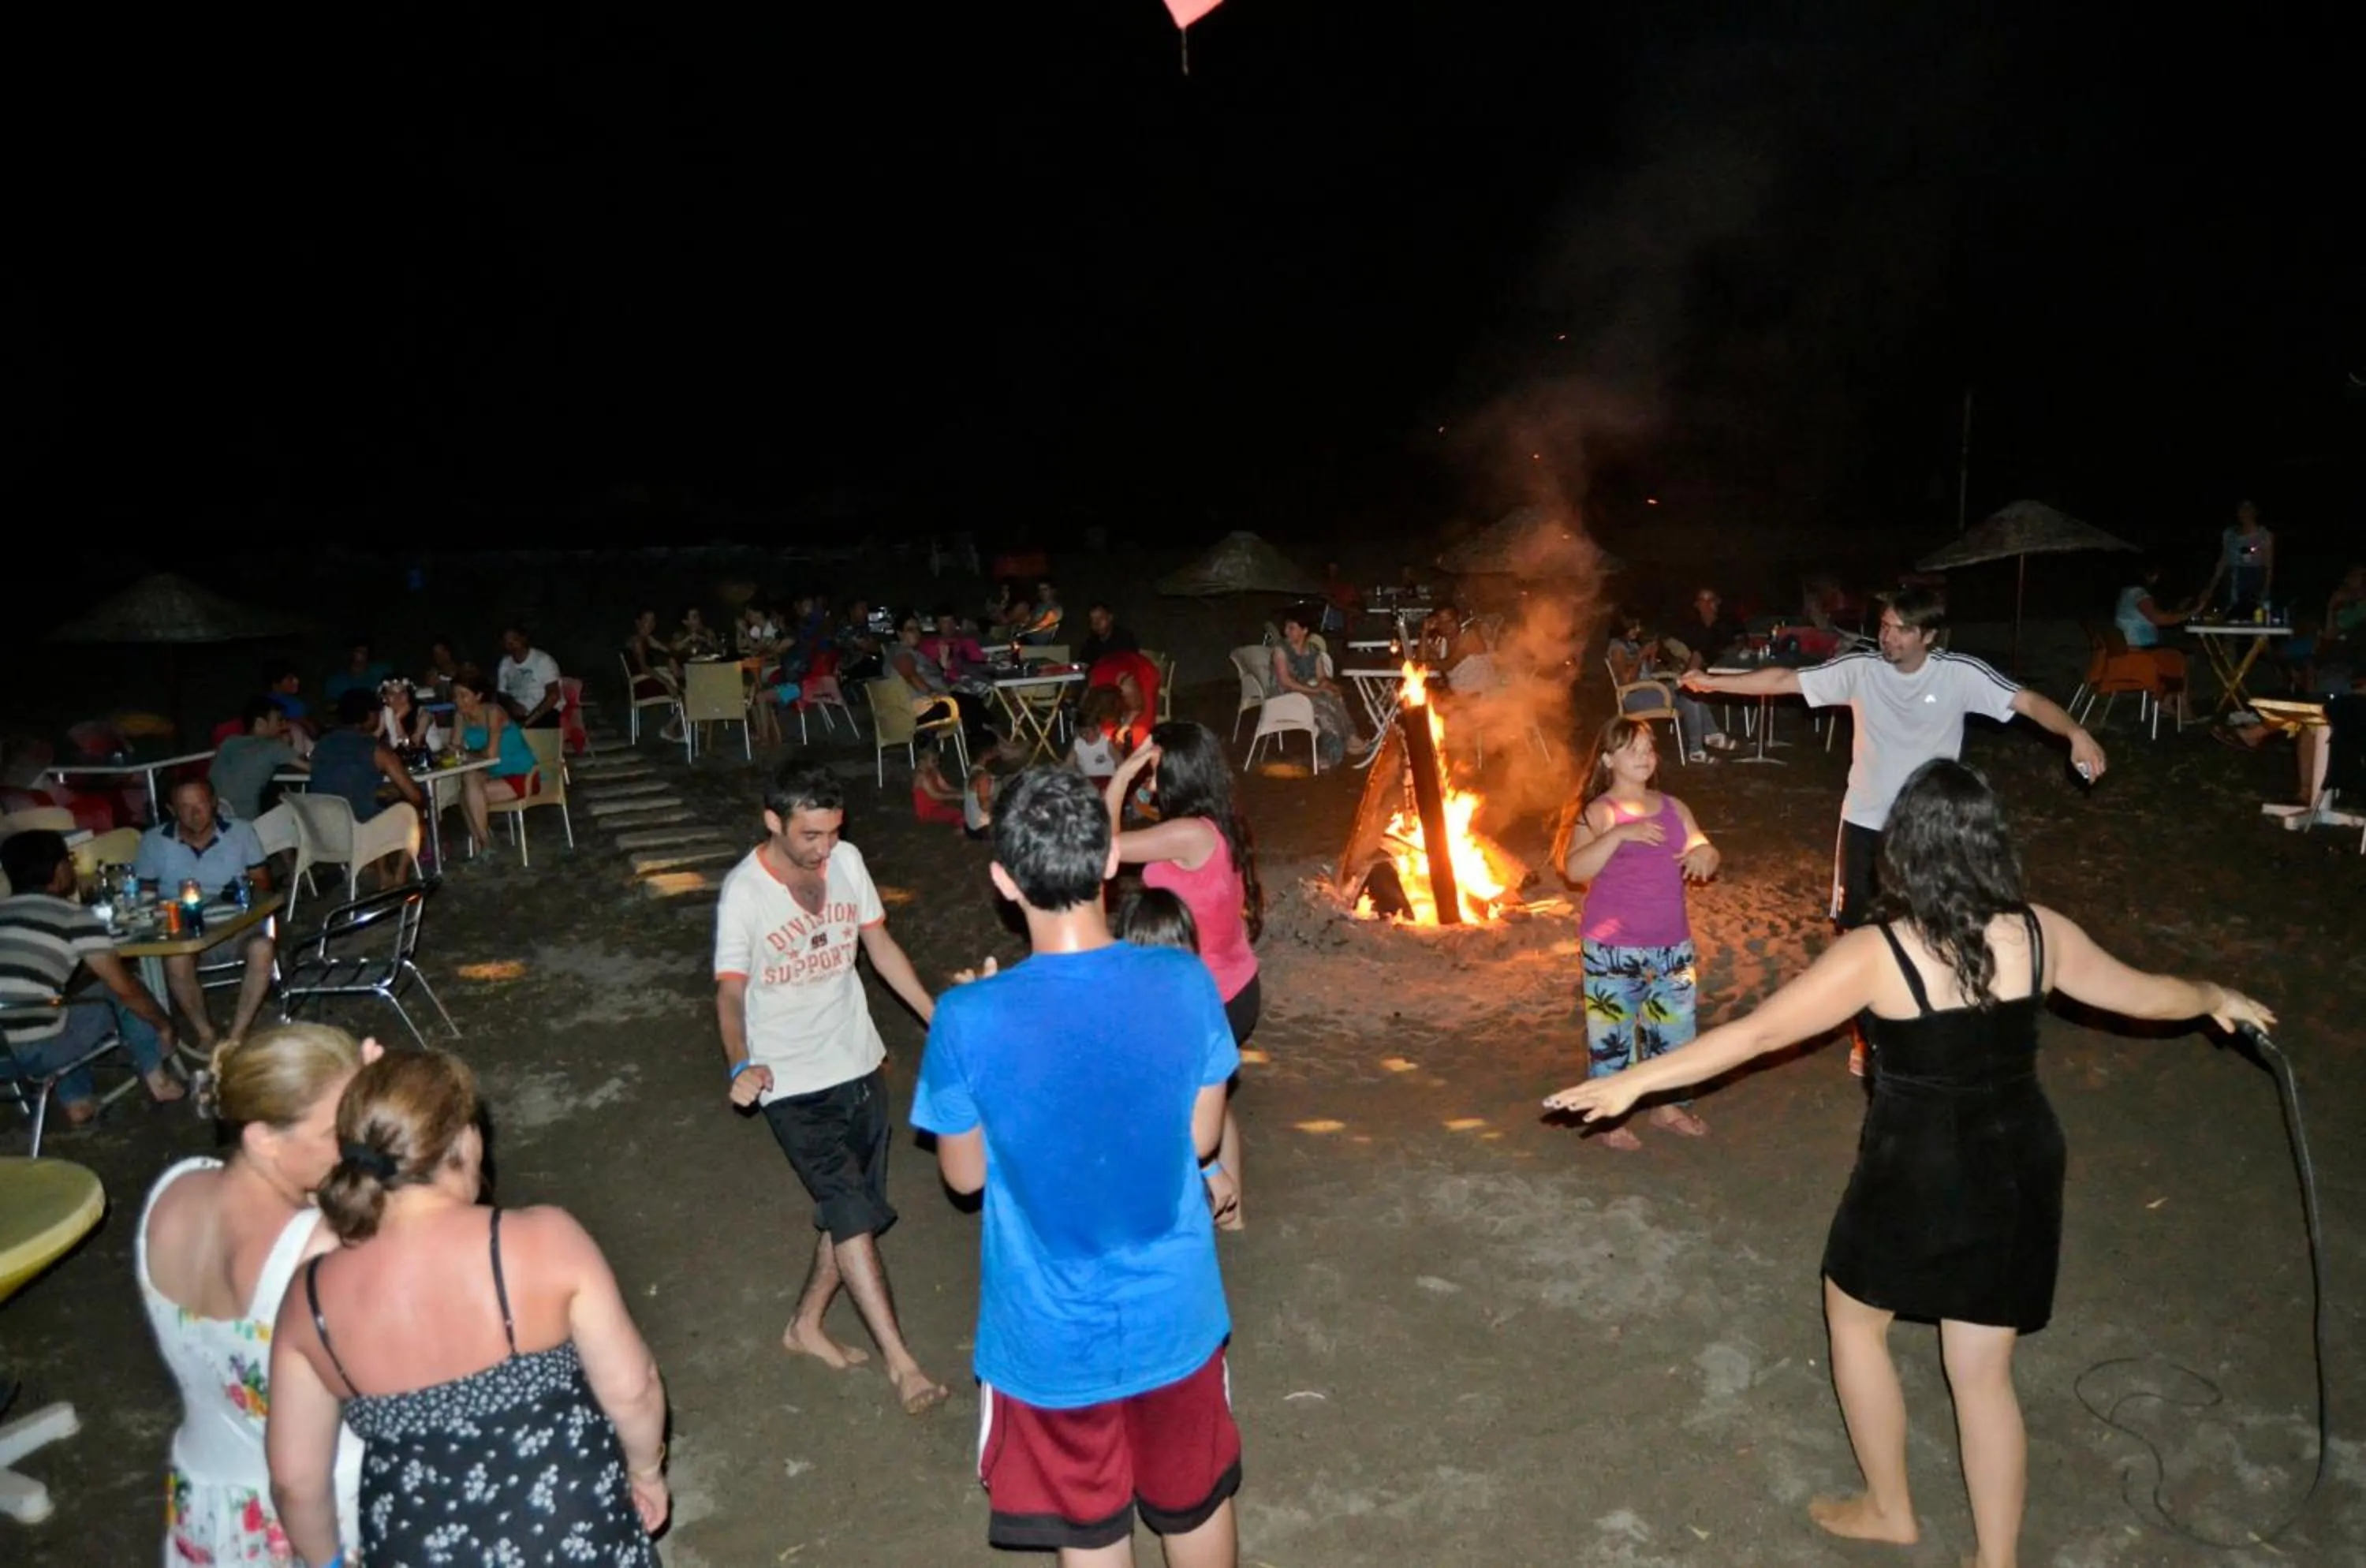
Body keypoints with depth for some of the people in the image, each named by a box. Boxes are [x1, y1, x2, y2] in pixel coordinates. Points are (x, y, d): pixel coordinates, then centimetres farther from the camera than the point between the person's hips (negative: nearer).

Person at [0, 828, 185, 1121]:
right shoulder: (75, 917, -3)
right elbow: (124, 987, -6)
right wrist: (164, 1023, 9)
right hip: (36, 1051, -6)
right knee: (124, 998, 17)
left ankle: (76, 1101, 28)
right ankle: (158, 1080, 23)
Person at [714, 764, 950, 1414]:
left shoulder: (847, 861, -4)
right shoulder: (744, 893, -18)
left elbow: (879, 944, 7)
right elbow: (730, 992, -18)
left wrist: (937, 1015, 3)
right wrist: (741, 1064, -37)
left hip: (859, 1063, 6)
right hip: (792, 1081, -6)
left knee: (857, 1210, 15)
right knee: (851, 1212, -10)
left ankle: (806, 1326, 35)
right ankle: (901, 1361, -1)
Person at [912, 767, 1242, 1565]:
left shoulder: (970, 1020, -24)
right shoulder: (1184, 985, -18)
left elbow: (965, 1175, -7)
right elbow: (1202, 1139, -3)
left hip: (1052, 1335, -1)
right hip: (1173, 1313, 2)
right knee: (1197, 1504, 27)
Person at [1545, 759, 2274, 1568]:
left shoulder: (1876, 953, -21)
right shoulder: (2038, 933, -7)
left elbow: (1757, 1031, -22)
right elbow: (2142, 993, 11)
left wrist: (1635, 1080, -16)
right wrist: (2220, 999, 33)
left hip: (1916, 1176, -4)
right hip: (2018, 1172, 5)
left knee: (1854, 1320, 22)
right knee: (1984, 1374, 18)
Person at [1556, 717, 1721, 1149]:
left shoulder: (1673, 808, 9)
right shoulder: (1598, 812, -9)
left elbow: (1704, 851, 13)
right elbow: (1574, 869, -21)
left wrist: (1704, 854, -11)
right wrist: (1619, 834, -30)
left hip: (1672, 945, 6)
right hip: (1612, 949, -5)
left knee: (1673, 1027, 15)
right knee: (1612, 1031, 2)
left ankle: (1668, 1104, 34)